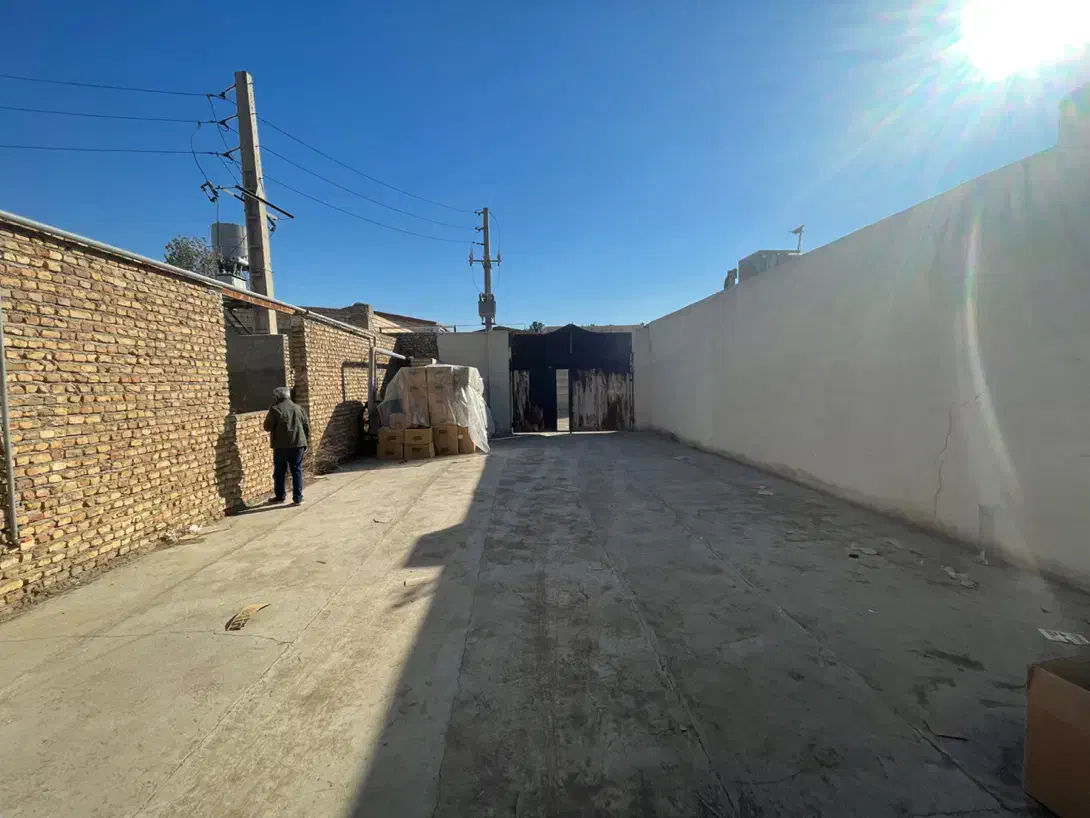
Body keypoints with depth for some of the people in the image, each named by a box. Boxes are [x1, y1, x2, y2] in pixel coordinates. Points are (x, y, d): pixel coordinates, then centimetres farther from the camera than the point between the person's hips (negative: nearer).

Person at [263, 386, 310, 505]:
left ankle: (279, 496, 22)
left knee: (280, 471, 11)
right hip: (298, 444, 3)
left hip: (281, 445, -3)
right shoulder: (298, 408, 6)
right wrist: (306, 442, 15)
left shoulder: (275, 409, -7)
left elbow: (267, 427, -4)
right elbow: (307, 426, 8)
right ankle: (298, 498, 7)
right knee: (297, 471, 7)